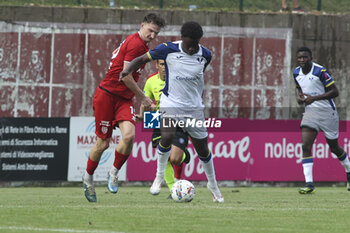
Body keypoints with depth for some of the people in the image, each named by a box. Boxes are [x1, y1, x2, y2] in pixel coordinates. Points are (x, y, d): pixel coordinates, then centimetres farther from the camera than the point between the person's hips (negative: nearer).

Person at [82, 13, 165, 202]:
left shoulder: (142, 45, 14)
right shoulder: (136, 44, -15)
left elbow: (116, 53, 32)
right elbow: (126, 77, -19)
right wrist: (142, 98, -8)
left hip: (124, 99, 8)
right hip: (107, 95, -8)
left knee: (129, 135, -17)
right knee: (103, 143, -1)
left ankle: (114, 172, 3)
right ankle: (88, 177, 23)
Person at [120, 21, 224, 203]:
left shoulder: (205, 55, -1)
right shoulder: (168, 49, -10)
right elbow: (142, 59, -2)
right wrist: (128, 70, -19)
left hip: (194, 106, 3)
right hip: (171, 103, -3)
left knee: (202, 148, 7)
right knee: (167, 136, -27)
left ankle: (213, 185, 29)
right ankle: (159, 177, -5)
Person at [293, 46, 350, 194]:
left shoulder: (320, 71, -18)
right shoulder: (296, 73, 2)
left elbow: (335, 92, -17)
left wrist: (314, 98, -26)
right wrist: (298, 96, -1)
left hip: (327, 111, -4)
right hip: (310, 111, 4)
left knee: (334, 147, 10)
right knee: (305, 146, -15)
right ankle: (309, 184, -17)